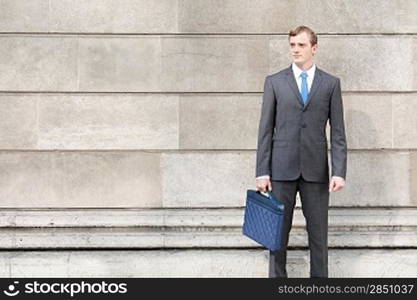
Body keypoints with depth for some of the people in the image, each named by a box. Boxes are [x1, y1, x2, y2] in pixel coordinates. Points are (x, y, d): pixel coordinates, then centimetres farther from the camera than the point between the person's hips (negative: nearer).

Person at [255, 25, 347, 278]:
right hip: (282, 169, 0)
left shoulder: (331, 83, 6)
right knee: (278, 231, 5)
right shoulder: (274, 82, 6)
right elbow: (266, 130, 4)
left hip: (316, 170, 0)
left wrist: (339, 172, -6)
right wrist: (262, 171, -3)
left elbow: (338, 132, 3)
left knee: (319, 233, 6)